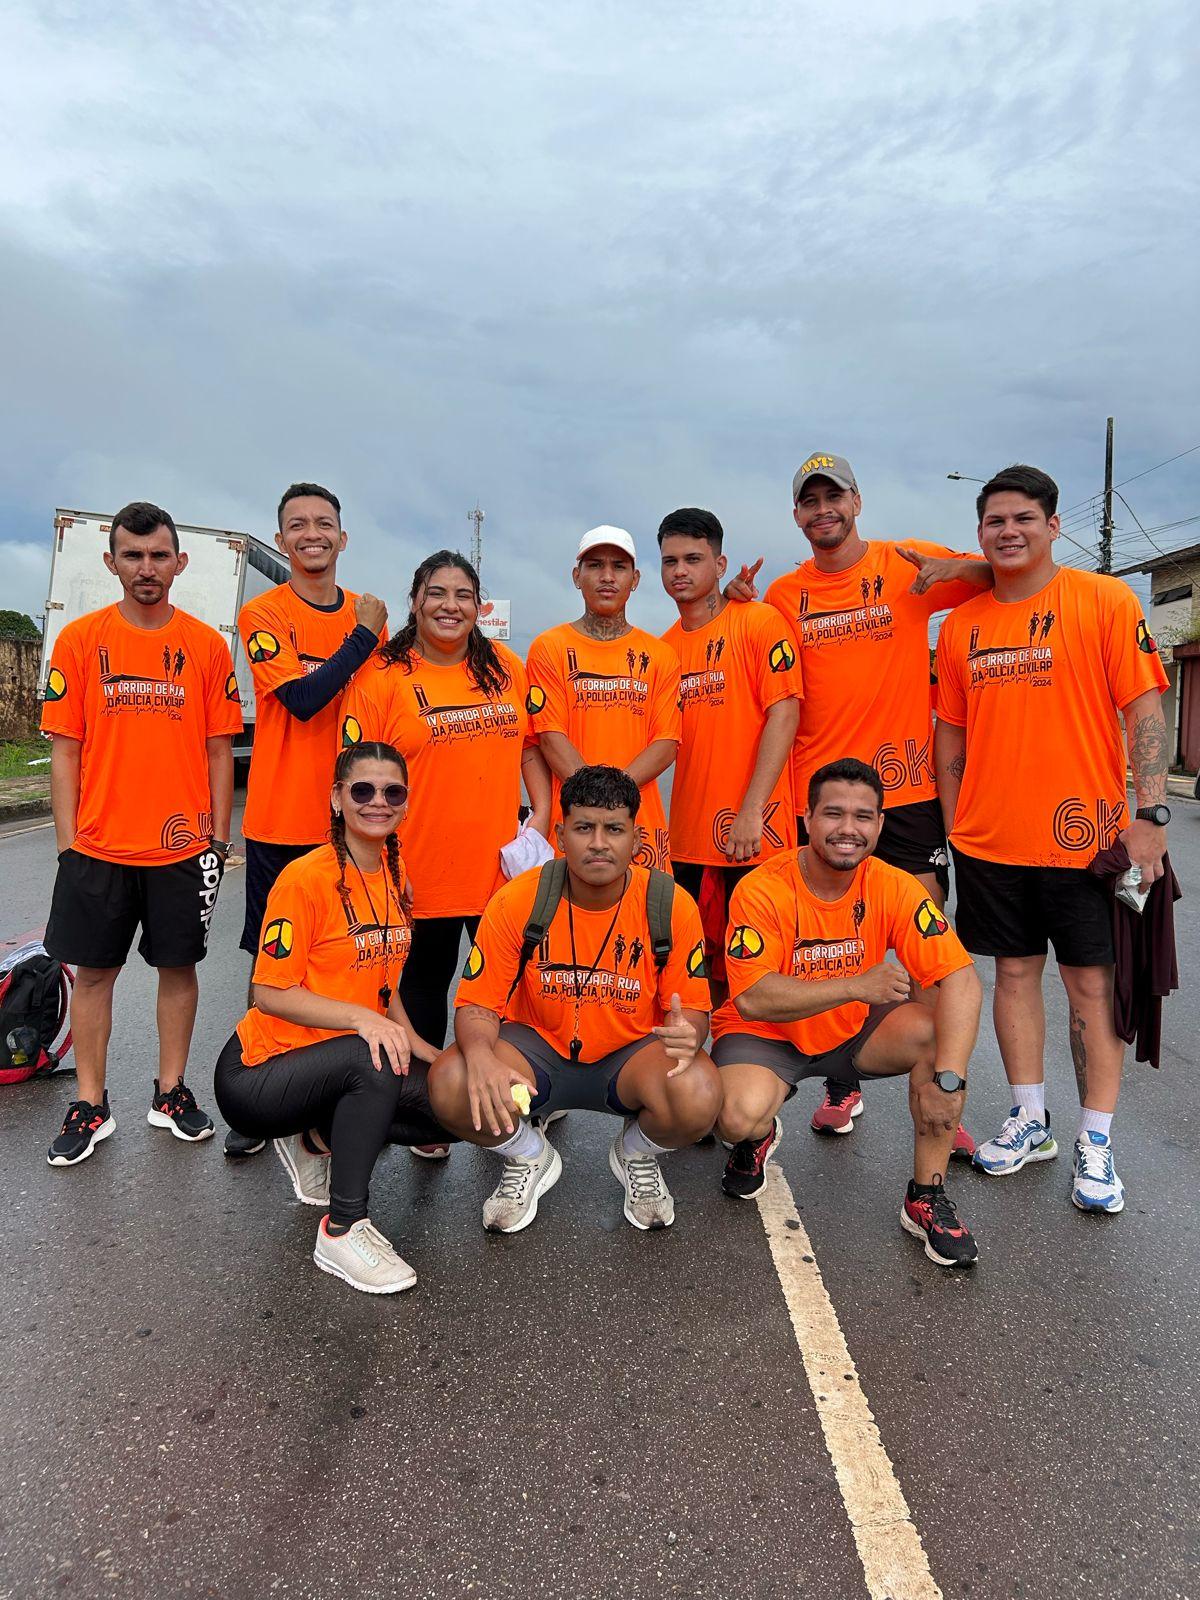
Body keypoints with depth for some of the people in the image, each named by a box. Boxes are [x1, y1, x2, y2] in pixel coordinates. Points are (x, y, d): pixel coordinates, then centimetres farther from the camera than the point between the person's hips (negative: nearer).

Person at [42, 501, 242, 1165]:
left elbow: (219, 748, 3)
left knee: (179, 966, 9)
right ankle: (91, 1106, 22)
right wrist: (67, 842, -2)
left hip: (182, 845, 0)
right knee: (93, 969, 8)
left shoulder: (207, 645, 1)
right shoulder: (80, 639, 1)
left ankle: (170, 1093, 25)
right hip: (97, 844, 0)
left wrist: (218, 837, 0)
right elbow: (64, 748, 2)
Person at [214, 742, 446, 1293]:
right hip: (260, 1069, -7)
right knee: (373, 1060, -35)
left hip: (338, 1064, 7)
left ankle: (317, 1139, 12)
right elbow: (270, 993, -21)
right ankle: (343, 1230, -18)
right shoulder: (306, 877, -19)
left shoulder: (393, 875, 3)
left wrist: (416, 1043, -2)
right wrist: (361, 1018, -32)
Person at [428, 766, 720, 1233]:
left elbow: (692, 1007, -6)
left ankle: (637, 1156, 8)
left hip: (630, 1054, 0)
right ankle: (528, 1158, 8)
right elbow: (477, 1003, -11)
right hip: (539, 1047, 0)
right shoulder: (516, 902, -15)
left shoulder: (671, 905, -14)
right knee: (450, 1086, -29)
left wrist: (686, 1034, -32)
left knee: (698, 1097, -32)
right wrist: (481, 1056, -35)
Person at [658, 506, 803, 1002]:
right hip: (689, 837, 5)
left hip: (756, 832, -5)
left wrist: (750, 812, -18)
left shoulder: (760, 621, -4)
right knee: (705, 967, 12)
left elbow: (783, 714, -11)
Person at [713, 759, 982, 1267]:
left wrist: (947, 1079, -33)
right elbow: (752, 998, -29)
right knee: (741, 1116, -32)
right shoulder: (762, 890, -23)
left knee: (941, 1033, -24)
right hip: (766, 1036, -3)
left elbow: (960, 980, -21)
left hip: (855, 1032, 3)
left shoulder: (894, 887, -15)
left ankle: (927, 1198, -6)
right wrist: (858, 985, -34)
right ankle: (758, 1137, 11)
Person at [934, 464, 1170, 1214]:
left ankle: (1096, 1143, 16)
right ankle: (1030, 1120, 26)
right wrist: (953, 824, 9)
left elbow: (1145, 710, -7)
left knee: (1092, 983, 4)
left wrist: (1149, 812, -14)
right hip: (989, 840, 4)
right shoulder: (961, 625, 7)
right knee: (1015, 973, 12)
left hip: (1084, 837, -3)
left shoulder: (1105, 601, -4)